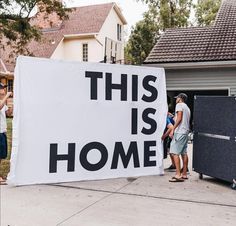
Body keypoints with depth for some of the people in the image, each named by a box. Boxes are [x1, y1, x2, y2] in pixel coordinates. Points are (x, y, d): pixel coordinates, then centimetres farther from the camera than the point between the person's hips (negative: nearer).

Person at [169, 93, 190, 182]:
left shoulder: (179, 105, -3)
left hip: (179, 132, -9)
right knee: (184, 153, 10)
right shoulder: (187, 108, 23)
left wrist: (173, 129, -17)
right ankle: (184, 174, 14)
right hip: (185, 132, 10)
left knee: (175, 152, -11)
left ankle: (178, 175, -16)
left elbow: (179, 118, -14)